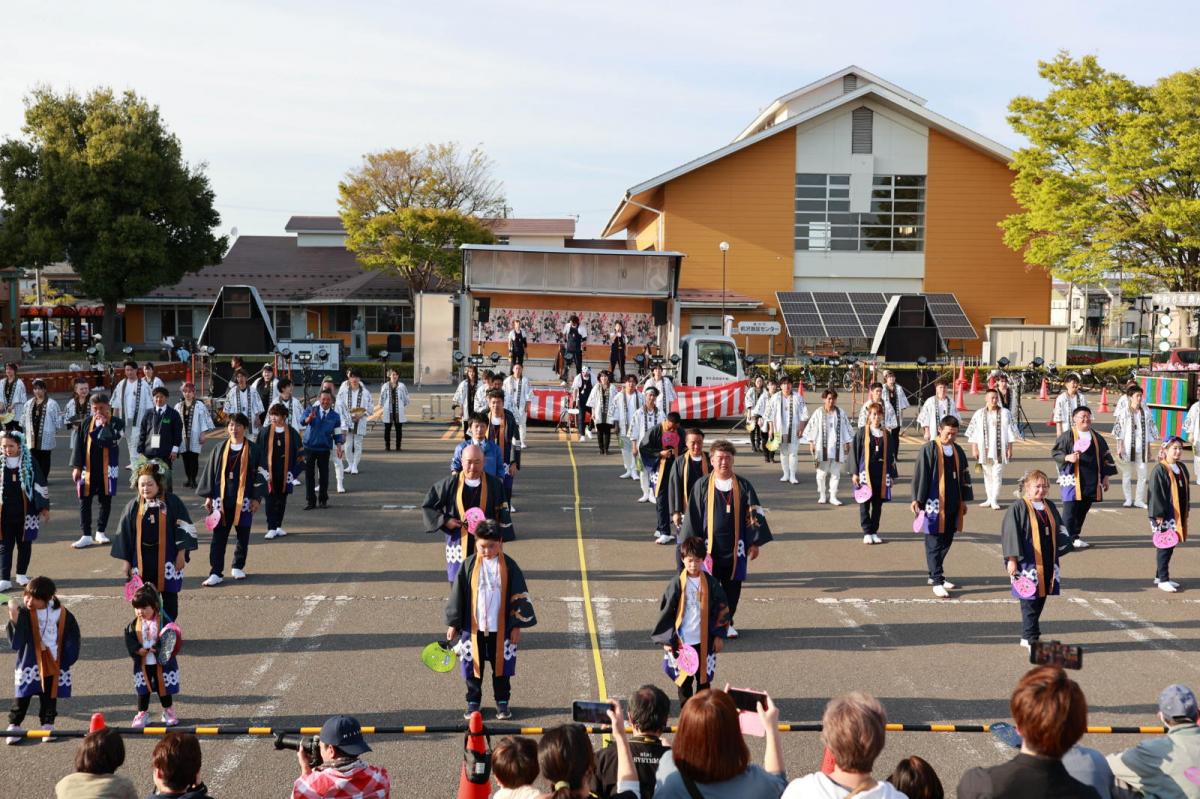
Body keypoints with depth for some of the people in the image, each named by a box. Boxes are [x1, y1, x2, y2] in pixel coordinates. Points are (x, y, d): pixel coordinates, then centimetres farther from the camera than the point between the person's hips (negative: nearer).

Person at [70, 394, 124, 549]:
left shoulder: (117, 423, -4)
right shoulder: (87, 422, 4)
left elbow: (110, 441, -21)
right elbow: (79, 444, 4)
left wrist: (103, 424, -15)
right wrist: (76, 466, -1)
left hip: (108, 469, -1)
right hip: (88, 469, 2)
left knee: (106, 500, 8)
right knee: (85, 501, -1)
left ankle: (100, 532, 22)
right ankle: (86, 535, 5)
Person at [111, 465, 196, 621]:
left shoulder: (172, 503, -4)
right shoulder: (133, 506, 3)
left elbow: (185, 529, -3)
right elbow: (124, 534, 6)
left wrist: (181, 554, -6)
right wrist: (125, 561, 3)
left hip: (166, 559, -2)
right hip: (142, 560, 2)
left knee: (169, 594, 5)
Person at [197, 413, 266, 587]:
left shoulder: (253, 450, 0)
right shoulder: (220, 449, 7)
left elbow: (260, 474, -1)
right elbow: (211, 472, 10)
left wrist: (256, 498, -7)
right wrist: (209, 496, 6)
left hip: (243, 500, -1)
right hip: (222, 500, 1)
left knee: (243, 536, 9)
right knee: (218, 537, -3)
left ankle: (238, 567, 26)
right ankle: (216, 573, -3)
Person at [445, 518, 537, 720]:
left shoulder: (509, 566, -5)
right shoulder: (469, 566, -5)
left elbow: (519, 596, -1)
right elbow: (457, 595, 0)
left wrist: (517, 625, -2)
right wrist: (453, 623, 0)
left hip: (501, 628, 0)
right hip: (474, 627, 0)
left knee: (502, 666, 10)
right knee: (473, 666, 9)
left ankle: (502, 702, 25)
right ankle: (473, 702, 23)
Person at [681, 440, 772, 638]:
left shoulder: (743, 486, 1)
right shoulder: (702, 485, -2)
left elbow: (754, 515, 4)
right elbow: (693, 515, 1)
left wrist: (755, 543, 0)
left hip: (735, 547, 1)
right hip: (709, 546, -1)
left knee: (732, 585, 8)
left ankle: (728, 622, 23)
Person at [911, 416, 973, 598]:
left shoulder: (957, 451, 10)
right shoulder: (929, 449, -8)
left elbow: (964, 476, 18)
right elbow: (920, 474, -9)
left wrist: (964, 500, 18)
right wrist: (916, 499, -13)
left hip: (953, 504, 6)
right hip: (935, 503, -6)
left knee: (946, 541, 12)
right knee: (934, 542, -4)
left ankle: (934, 575, 25)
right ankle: (937, 582, -2)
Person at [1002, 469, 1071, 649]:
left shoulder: (1050, 507, 11)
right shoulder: (1018, 507, -9)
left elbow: (1059, 531, 21)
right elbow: (1010, 533, -12)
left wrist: (1062, 547, 8)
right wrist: (1012, 559, -16)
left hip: (1047, 563, 7)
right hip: (1028, 564, -7)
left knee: (1040, 600, 11)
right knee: (1030, 601, -4)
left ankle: (1028, 637, 21)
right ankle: (1030, 638, 3)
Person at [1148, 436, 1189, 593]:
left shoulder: (1181, 468, 10)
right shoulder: (1160, 469, -13)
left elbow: (1186, 491, 17)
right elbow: (1155, 493, -15)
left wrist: (1185, 512, 15)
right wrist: (1159, 514, -18)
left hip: (1178, 515, 7)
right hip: (1164, 515, -7)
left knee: (1171, 545, 12)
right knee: (1165, 546, -4)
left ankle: (1160, 576, 23)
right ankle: (1163, 580, 1)